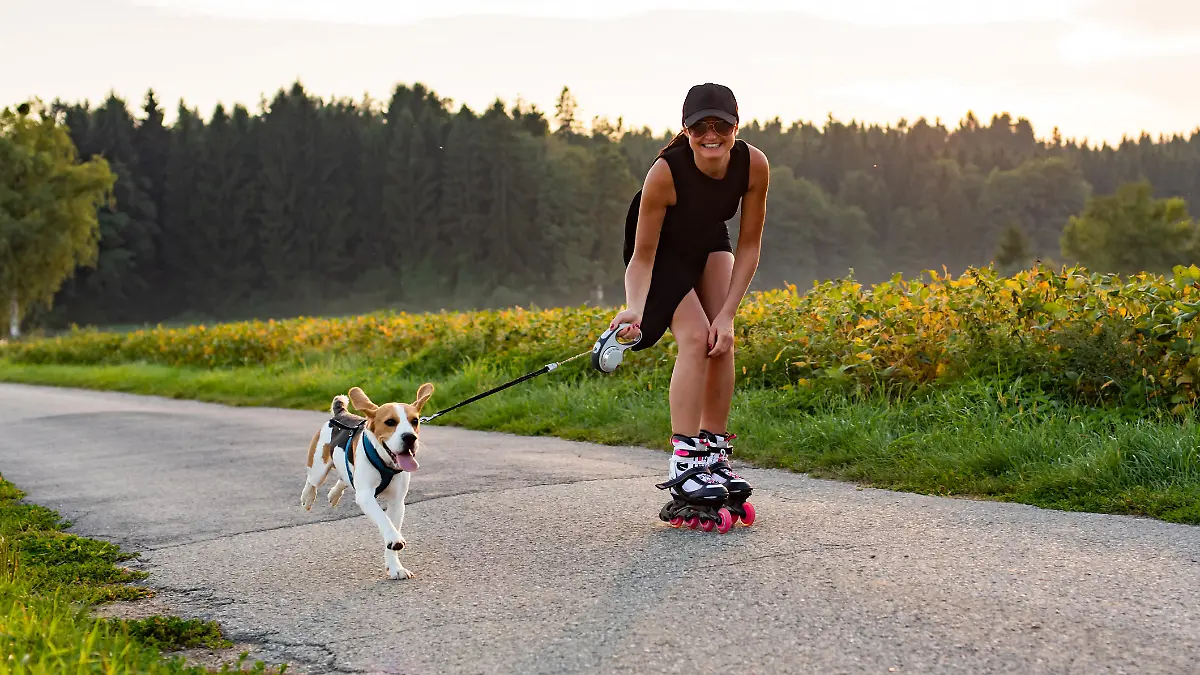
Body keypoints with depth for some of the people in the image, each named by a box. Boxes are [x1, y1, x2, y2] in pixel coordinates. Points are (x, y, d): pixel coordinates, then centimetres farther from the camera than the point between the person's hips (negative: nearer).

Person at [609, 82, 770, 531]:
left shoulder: (754, 165, -28)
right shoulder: (665, 173, -38)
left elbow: (749, 246, -17)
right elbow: (643, 255, -29)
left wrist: (727, 313, -22)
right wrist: (635, 308, -46)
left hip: (710, 244, 4)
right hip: (661, 247, -4)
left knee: (723, 340, -10)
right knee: (695, 338, -20)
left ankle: (716, 455, 0)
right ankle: (685, 464, -20)